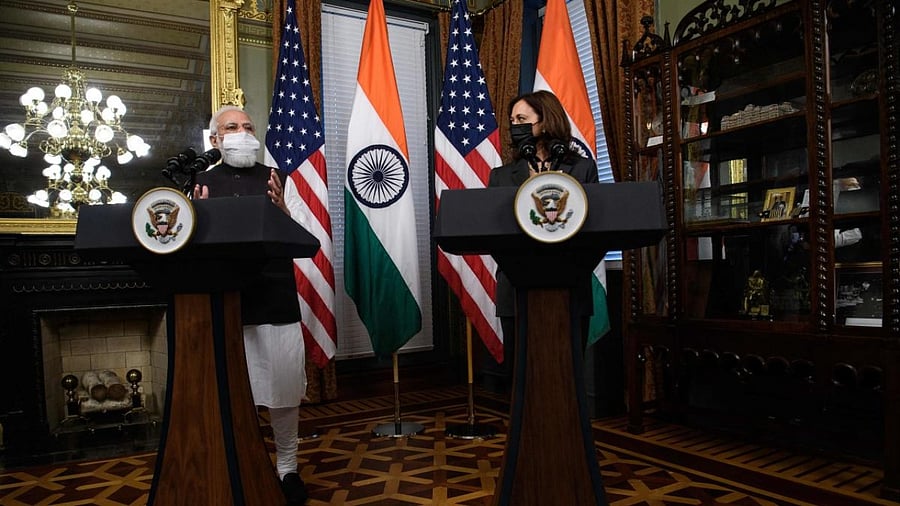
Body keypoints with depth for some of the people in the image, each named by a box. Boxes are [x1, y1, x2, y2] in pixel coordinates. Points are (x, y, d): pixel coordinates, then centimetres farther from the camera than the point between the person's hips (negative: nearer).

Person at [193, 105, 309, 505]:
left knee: (285, 388, 6)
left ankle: (287, 467, 24)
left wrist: (283, 210, -17)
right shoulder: (204, 183, 9)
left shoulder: (276, 179, 7)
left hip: (276, 297, 0)